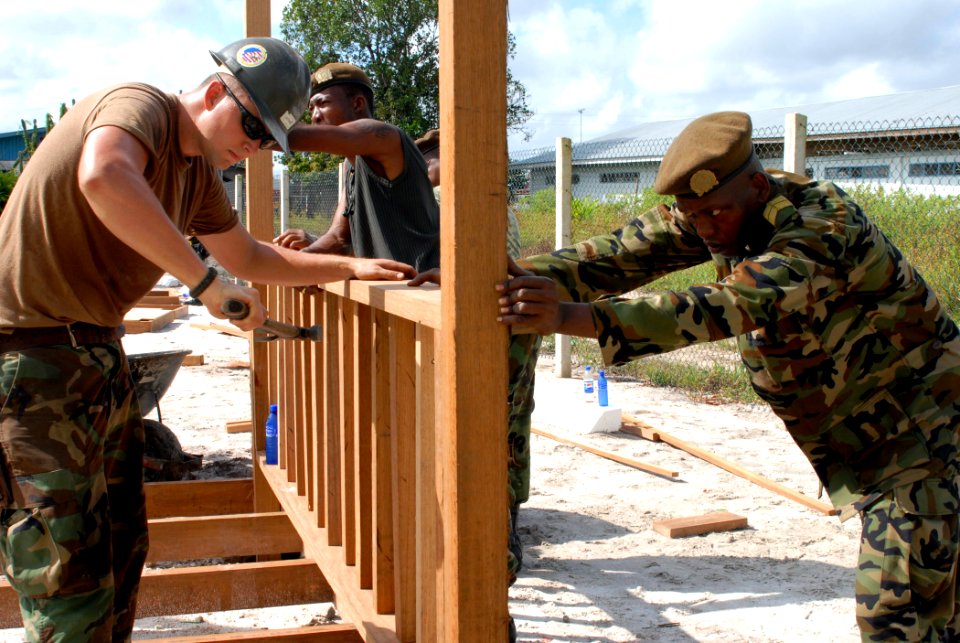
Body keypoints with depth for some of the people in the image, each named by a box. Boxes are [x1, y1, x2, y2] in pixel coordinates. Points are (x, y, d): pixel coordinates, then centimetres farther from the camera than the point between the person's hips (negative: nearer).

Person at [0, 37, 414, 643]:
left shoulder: (199, 173, 13)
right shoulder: (138, 105, -15)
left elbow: (250, 257, 28)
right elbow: (103, 176, -39)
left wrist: (349, 267, 20)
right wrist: (206, 282, -35)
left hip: (100, 354, 10)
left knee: (121, 553, 16)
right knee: (71, 586, -7)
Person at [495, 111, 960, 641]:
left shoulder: (823, 227, -31)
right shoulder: (717, 210, -7)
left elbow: (724, 309, -45)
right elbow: (620, 254, -13)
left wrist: (576, 317, -55)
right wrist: (520, 276, -29)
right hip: (852, 440, 7)